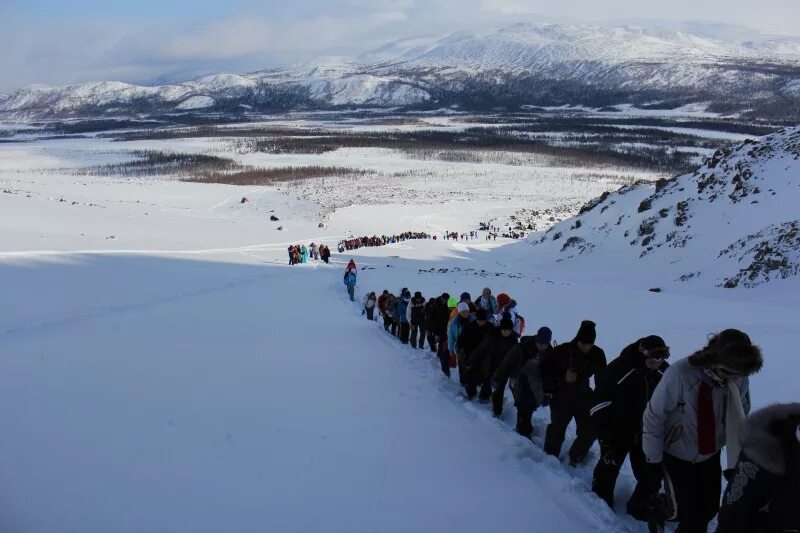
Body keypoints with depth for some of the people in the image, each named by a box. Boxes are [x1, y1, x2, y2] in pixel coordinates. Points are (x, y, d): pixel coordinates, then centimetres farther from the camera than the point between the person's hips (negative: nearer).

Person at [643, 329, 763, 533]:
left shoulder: (739, 378, -18)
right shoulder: (680, 374, -33)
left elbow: (740, 418, 0)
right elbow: (654, 417, -22)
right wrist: (653, 461, -15)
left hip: (710, 456, 4)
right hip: (677, 457, -4)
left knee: (710, 509, 12)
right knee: (689, 514, -3)